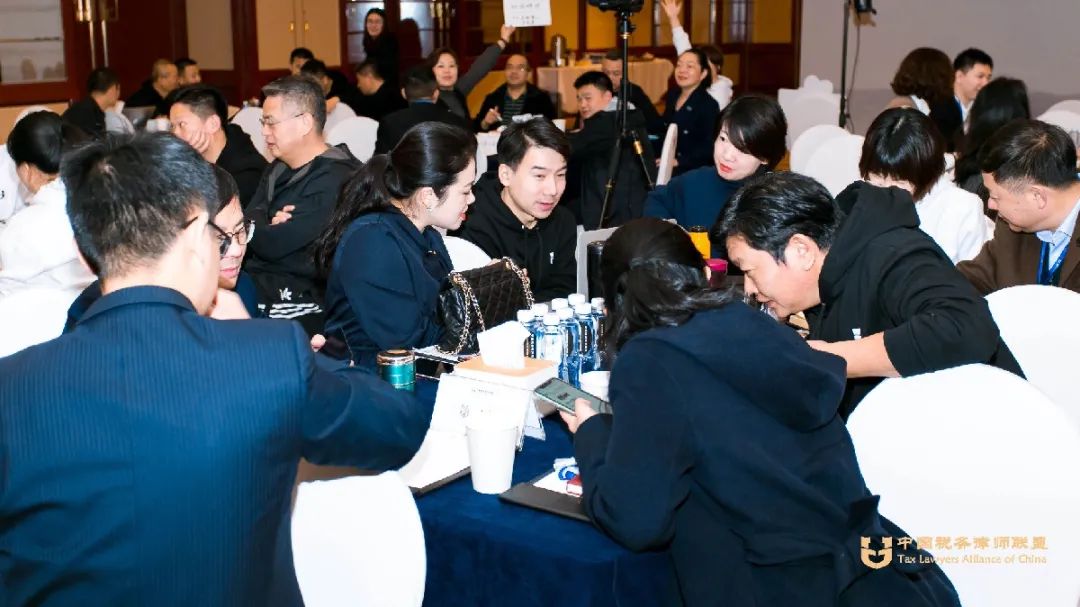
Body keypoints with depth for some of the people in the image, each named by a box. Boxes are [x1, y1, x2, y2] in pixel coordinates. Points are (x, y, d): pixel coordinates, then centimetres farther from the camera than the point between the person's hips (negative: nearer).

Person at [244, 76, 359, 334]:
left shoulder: (334, 179, -17)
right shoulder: (278, 169, 16)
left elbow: (273, 246, -19)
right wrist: (267, 227, -16)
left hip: (296, 301, -8)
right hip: (257, 281, 8)